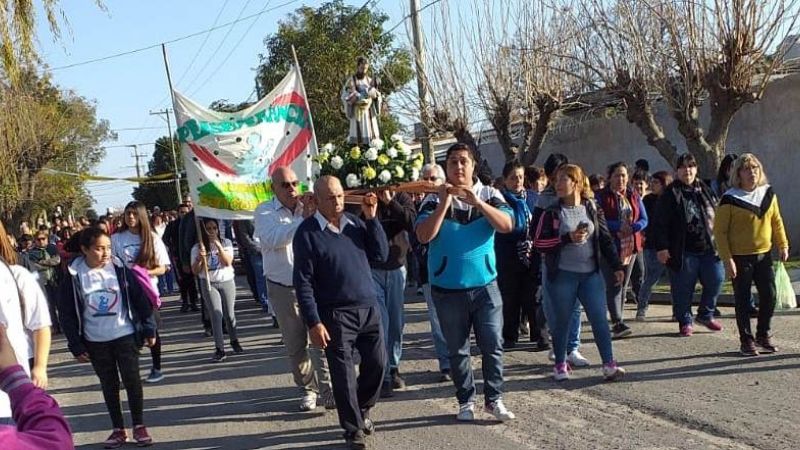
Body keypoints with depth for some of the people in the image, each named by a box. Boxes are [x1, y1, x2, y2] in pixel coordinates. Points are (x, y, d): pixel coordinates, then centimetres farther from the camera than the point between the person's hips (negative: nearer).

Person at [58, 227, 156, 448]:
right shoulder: (74, 276, -7)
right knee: (109, 385, 12)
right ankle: (118, 429, 23)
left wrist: (149, 329, -3)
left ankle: (139, 426, 17)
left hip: (125, 336, -1)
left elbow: (141, 299, -3)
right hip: (95, 342, 1)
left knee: (132, 380, 3)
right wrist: (76, 346, -2)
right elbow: (67, 313, -2)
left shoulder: (120, 269, -8)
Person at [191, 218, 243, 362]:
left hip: (227, 281, 1)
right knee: (217, 314, -12)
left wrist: (219, 246, -21)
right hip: (209, 284, -1)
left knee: (229, 314, 6)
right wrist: (200, 258, -22)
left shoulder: (226, 242, 1)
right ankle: (219, 349, -11)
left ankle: (234, 341, 29)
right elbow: (195, 271, -3)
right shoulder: (198, 247, -2)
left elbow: (228, 262, -11)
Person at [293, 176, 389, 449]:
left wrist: (371, 218, -5)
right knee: (343, 374, 2)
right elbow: (303, 281, -11)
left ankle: (362, 410, 36)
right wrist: (313, 322, -15)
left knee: (377, 364, 11)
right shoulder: (307, 232, -10)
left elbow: (381, 255, 3)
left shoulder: (355, 222, 7)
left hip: (369, 308, 5)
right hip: (335, 314, -5)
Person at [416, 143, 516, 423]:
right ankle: (466, 402, 21)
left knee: (493, 346, 3)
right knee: (457, 350, 9)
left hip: (485, 284, 1)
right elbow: (423, 236, -16)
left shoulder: (489, 195, 0)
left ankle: (494, 399, 15)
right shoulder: (434, 200, -3)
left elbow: (507, 226, -15)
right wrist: (444, 203, -23)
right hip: (448, 288, 0)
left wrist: (477, 202, -26)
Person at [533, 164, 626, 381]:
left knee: (599, 318, -3)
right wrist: (568, 238, -15)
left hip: (591, 274, 2)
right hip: (562, 275, -1)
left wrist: (617, 266, 3)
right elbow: (539, 242, -6)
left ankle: (609, 364, 0)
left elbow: (606, 239, 9)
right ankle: (560, 364, 18)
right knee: (562, 320, 5)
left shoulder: (593, 210, 6)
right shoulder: (552, 213, 0)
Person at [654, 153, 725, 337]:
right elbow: (660, 223, -8)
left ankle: (706, 314, 24)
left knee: (716, 280, 3)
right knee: (683, 287, 2)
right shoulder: (670, 194, -4)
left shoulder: (705, 191, 12)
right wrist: (662, 247, -14)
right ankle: (685, 321, 19)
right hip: (684, 252, -4)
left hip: (709, 249, 5)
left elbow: (717, 216, 19)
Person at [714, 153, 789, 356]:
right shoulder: (730, 199, -10)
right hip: (740, 258, -5)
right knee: (743, 301, 3)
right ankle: (747, 341, 14)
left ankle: (763, 336, 22)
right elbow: (720, 231, -10)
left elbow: (777, 222, 14)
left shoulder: (768, 194, 5)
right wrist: (727, 259, -14)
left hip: (764, 255, 5)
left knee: (769, 296, 5)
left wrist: (782, 245, 8)